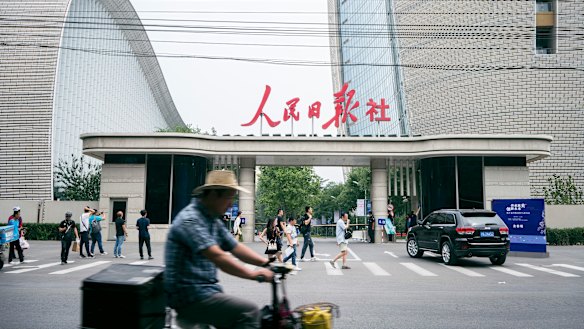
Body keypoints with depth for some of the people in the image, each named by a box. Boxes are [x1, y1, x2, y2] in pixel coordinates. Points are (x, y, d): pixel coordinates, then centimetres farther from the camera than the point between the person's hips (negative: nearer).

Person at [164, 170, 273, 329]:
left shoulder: (213, 221, 13)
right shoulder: (190, 219, -18)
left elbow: (236, 247, 8)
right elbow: (216, 256, -27)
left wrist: (266, 263, -3)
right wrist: (253, 274, -26)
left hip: (205, 290, 10)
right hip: (190, 297, -9)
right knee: (249, 311, -17)